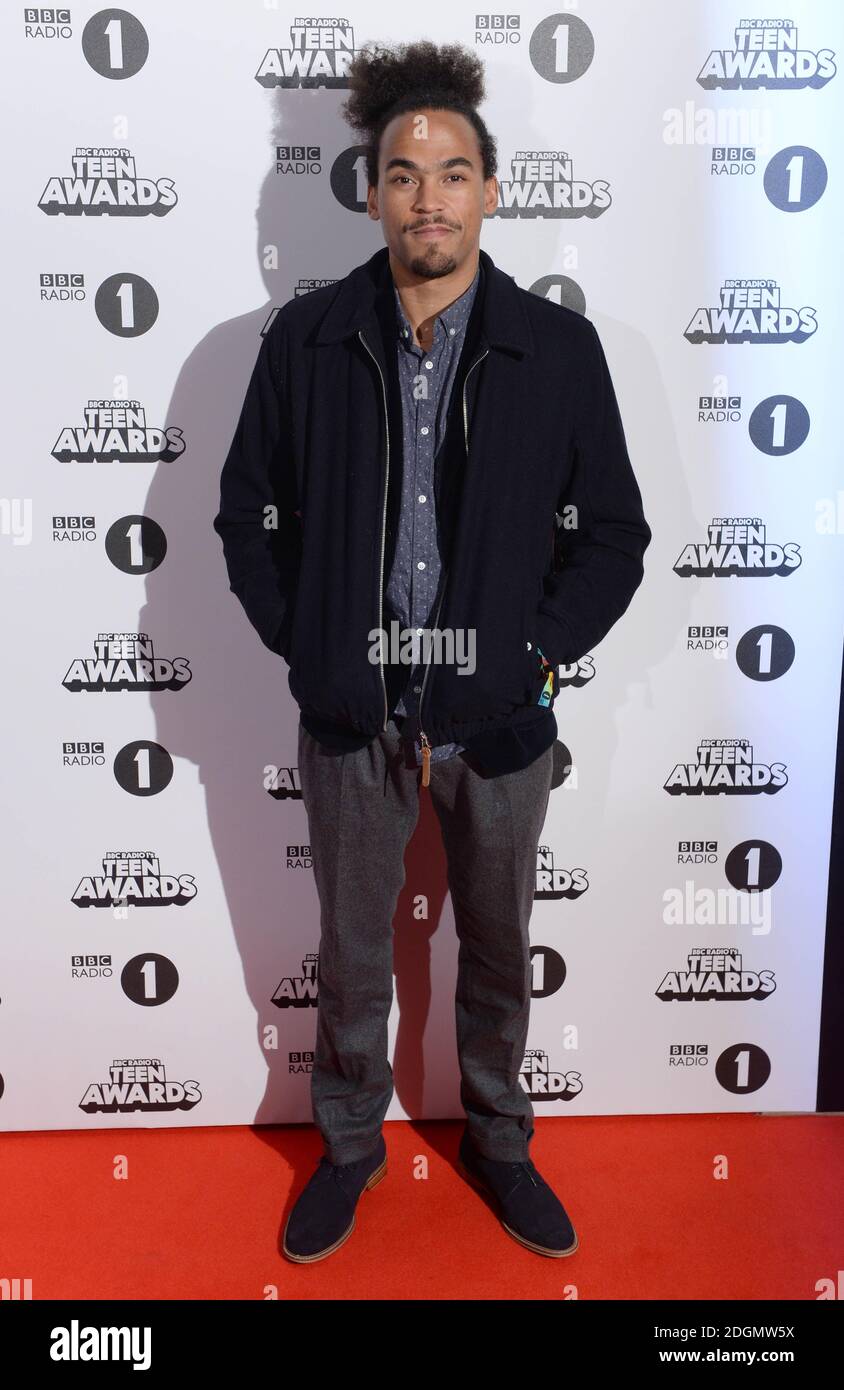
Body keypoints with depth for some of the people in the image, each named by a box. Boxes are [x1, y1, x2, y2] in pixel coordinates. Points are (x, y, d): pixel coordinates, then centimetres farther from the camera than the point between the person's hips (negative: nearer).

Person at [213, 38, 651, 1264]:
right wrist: (300, 644, -2)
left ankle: (498, 1140, 43)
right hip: (349, 714, 0)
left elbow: (614, 532, 2)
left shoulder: (559, 347, -3)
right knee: (352, 955, 16)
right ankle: (350, 1146, 41)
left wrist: (544, 650, -6)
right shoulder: (308, 339, -2)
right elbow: (248, 514, 6)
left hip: (499, 716, 0)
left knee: (499, 952, 18)